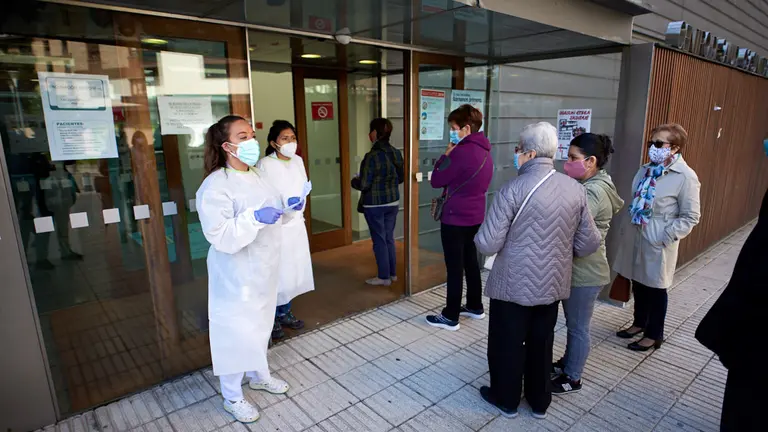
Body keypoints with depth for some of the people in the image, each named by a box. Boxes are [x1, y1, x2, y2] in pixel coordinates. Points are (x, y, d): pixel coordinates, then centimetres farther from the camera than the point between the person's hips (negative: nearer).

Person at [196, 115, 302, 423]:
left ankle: (259, 376, 45)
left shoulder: (257, 175, 6)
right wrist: (255, 217, -37)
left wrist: (289, 207, -2)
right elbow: (221, 238, -27)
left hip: (264, 269, 8)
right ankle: (232, 397, 27)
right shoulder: (215, 186, -20)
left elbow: (273, 215, 17)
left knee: (260, 324, 23)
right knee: (235, 331, 6)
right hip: (237, 275, -8)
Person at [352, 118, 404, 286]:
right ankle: (392, 273, 27)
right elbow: (401, 178, 12)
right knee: (389, 238, 17)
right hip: (393, 203, 7)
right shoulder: (396, 153, 1)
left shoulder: (372, 156, -21)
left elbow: (364, 185, -18)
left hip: (374, 205, -7)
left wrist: (354, 180, 2)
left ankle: (384, 277, 16)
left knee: (379, 240, 5)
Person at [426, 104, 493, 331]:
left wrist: (446, 155, -4)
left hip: (455, 218, -9)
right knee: (470, 261, 19)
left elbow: (436, 181, -13)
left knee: (454, 267, 0)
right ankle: (475, 306, 32)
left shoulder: (462, 152, -21)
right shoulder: (484, 151, 9)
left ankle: (450, 317, 11)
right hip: (475, 216, 9)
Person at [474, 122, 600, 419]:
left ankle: (506, 399, 34)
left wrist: (480, 237, 3)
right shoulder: (575, 189, -4)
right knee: (541, 343, 22)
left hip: (514, 285, -5)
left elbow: (488, 244, -20)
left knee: (507, 343, 15)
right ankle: (539, 401, 39)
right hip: (552, 284, 5)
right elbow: (589, 244, 2)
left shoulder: (514, 189, -20)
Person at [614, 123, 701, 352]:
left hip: (658, 242, -6)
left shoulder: (685, 177, -14)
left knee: (655, 288, 9)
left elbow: (691, 216, -12)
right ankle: (640, 323, 38)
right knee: (638, 282, 18)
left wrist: (665, 237, -16)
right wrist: (627, 230, 11)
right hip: (635, 236, 6)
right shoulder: (646, 170, 6)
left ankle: (654, 335, 27)